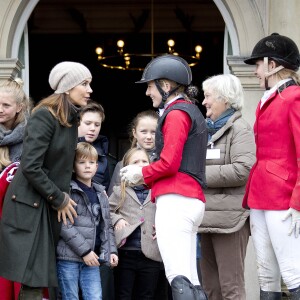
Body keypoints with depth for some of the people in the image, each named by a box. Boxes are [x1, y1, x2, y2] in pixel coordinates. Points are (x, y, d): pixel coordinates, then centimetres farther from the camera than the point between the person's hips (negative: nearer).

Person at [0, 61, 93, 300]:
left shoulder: (70, 120, 12)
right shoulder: (44, 116, -13)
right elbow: (30, 167, -18)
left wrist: (63, 197, 4)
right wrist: (59, 199, -11)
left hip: (50, 206, 8)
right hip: (29, 205, -8)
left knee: (43, 278, 4)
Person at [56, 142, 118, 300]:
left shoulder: (101, 193, 16)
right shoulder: (68, 191, -6)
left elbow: (107, 226, 19)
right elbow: (64, 226, -15)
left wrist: (112, 251, 6)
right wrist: (84, 251, -15)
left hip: (92, 259, 6)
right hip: (69, 257, -6)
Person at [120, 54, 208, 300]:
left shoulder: (176, 113, -5)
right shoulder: (192, 112, 24)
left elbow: (169, 163, -14)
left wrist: (142, 174, 2)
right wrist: (151, 181, 19)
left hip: (176, 200, -10)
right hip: (193, 199, 10)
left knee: (178, 278, -17)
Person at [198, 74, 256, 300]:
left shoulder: (240, 129, -5)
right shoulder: (208, 130, 20)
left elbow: (243, 170, -18)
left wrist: (201, 175, -13)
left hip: (230, 216, -8)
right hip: (210, 217, 8)